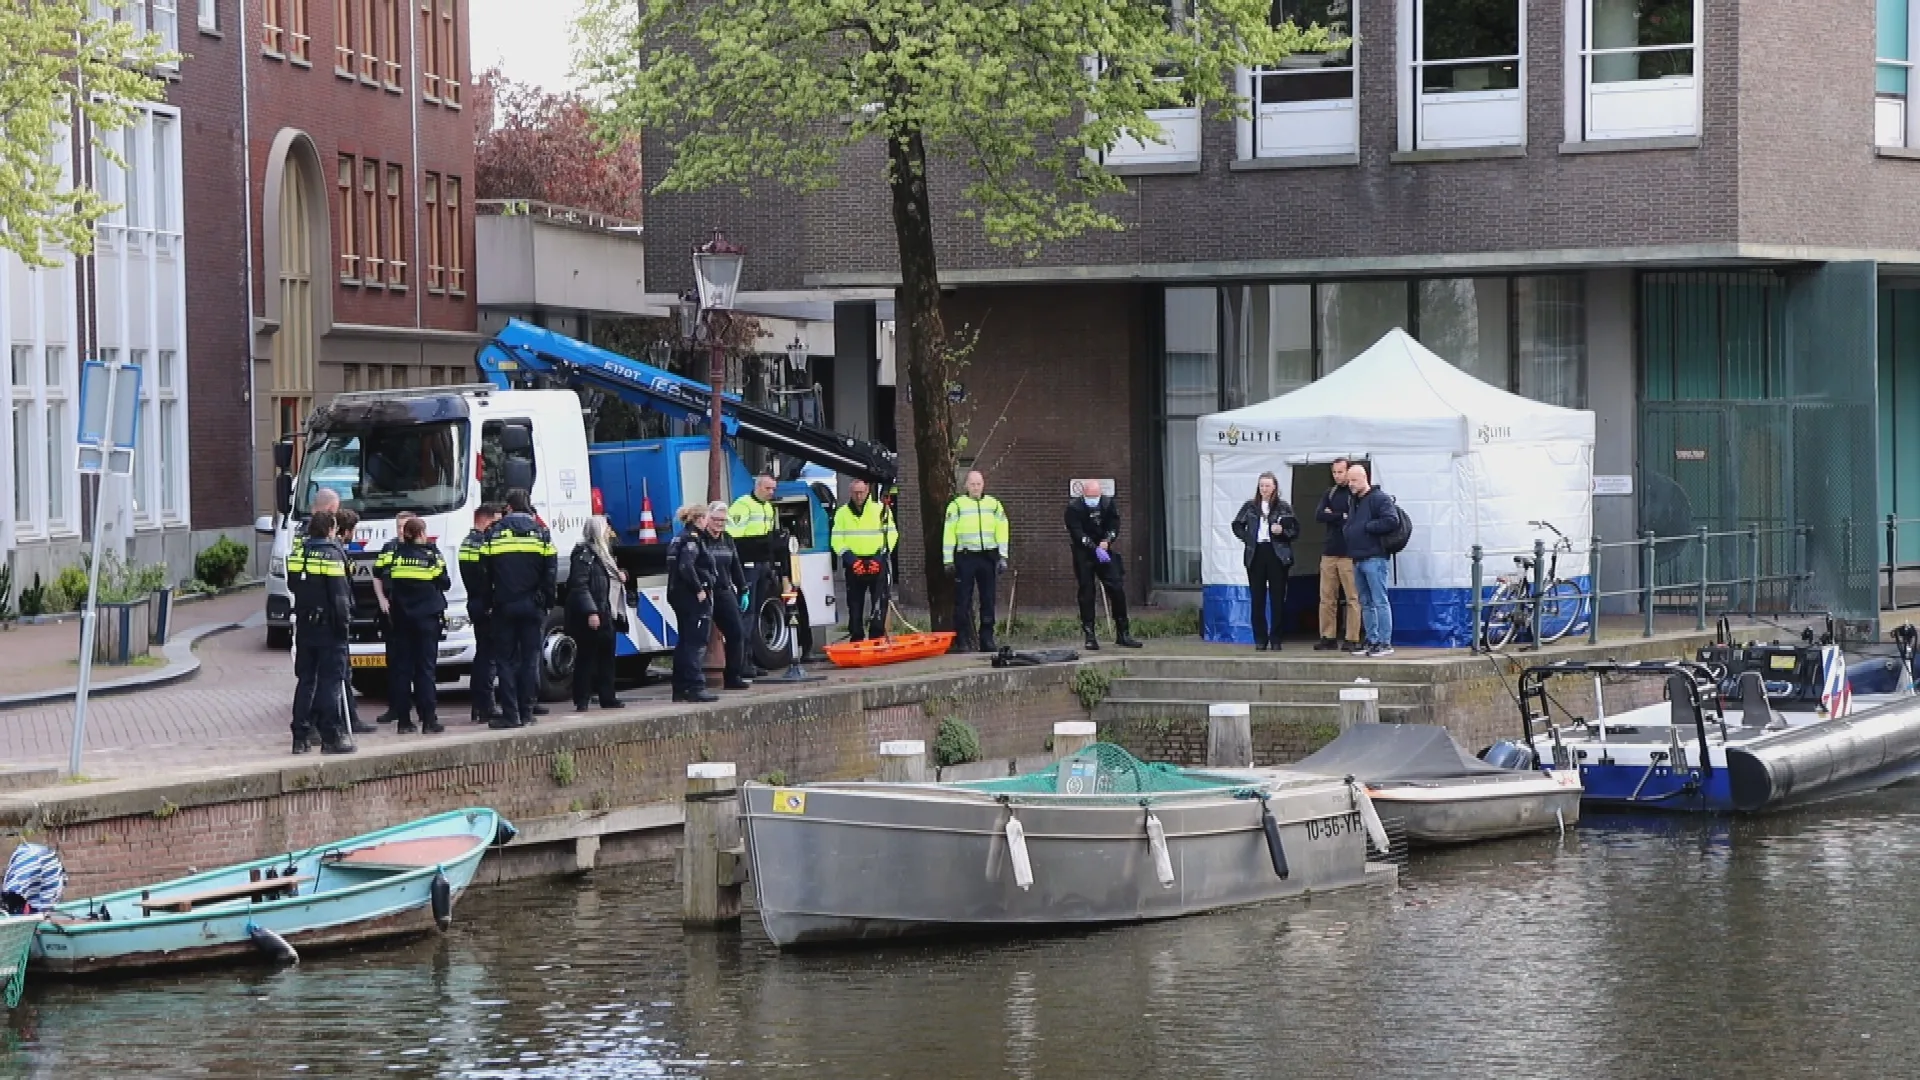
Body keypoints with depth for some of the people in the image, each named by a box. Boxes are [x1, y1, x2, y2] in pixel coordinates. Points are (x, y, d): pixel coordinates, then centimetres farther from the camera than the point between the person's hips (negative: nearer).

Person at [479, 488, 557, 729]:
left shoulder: (495, 533, 0)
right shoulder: (541, 533, 2)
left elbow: (485, 573, 1)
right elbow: (549, 572, 1)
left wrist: (488, 604, 8)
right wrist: (546, 603, 8)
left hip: (503, 606, -1)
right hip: (532, 606, 1)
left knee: (505, 659, 2)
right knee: (530, 659, 5)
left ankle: (510, 714, -4)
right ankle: (527, 713, 3)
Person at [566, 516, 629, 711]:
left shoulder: (601, 552, 17)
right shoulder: (583, 554, -14)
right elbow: (580, 585, -21)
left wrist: (618, 577, 8)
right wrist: (591, 612, -25)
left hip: (602, 612, 10)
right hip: (588, 616, -10)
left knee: (606, 655, 12)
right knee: (586, 657, -6)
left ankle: (608, 697, 18)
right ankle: (581, 700, -3)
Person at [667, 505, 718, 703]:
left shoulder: (680, 538, 16)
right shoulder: (693, 538, -13)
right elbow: (686, 566, -26)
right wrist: (699, 589, -20)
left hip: (680, 596, 10)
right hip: (694, 598, -10)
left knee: (685, 642, 14)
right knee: (697, 643, -10)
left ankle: (680, 689, 17)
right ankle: (695, 687, -13)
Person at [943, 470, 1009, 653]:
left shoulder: (994, 505, 11)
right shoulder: (957, 505, 2)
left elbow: (1002, 532, 10)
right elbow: (949, 534, 0)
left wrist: (1003, 556, 1)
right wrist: (948, 560, -5)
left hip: (988, 557, 3)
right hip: (965, 556, -3)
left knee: (988, 600, 5)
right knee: (963, 600, -4)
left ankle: (987, 639, 10)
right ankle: (961, 640, -2)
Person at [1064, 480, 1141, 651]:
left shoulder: (1108, 503, -1)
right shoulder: (1073, 507, -12)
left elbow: (1114, 526, 1)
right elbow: (1078, 534, -18)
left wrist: (1106, 541, -18)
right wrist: (1096, 549, -26)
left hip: (1104, 552, 3)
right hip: (1083, 555, -3)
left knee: (1116, 589, -2)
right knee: (1086, 592, -4)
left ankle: (1123, 634, 5)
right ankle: (1089, 636, 0)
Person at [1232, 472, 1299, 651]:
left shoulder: (1284, 507, 3)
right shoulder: (1250, 506, 8)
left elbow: (1295, 530, 3)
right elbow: (1237, 525, 17)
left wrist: (1283, 532, -15)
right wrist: (1247, 538, 3)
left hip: (1277, 555, -2)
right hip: (1255, 555, 2)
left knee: (1277, 599, 0)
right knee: (1258, 599, 3)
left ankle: (1275, 639, 6)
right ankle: (1260, 640, 8)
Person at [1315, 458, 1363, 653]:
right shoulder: (1330, 494, 14)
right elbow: (1318, 516, 2)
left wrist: (1332, 516, -4)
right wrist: (1342, 517, -8)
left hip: (1349, 554, -6)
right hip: (1329, 553, 6)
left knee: (1352, 598, -4)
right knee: (1327, 598, 5)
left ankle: (1352, 640, -2)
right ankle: (1328, 638, 10)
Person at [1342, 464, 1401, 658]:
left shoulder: (1379, 498, -7)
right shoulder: (1355, 502, 21)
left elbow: (1391, 521, -19)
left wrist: (1365, 527, -14)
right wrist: (1350, 529, 8)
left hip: (1373, 558, -10)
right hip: (1358, 559, 10)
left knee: (1380, 601, -10)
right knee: (1366, 603, 11)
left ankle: (1385, 643, -11)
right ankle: (1372, 641, 15)